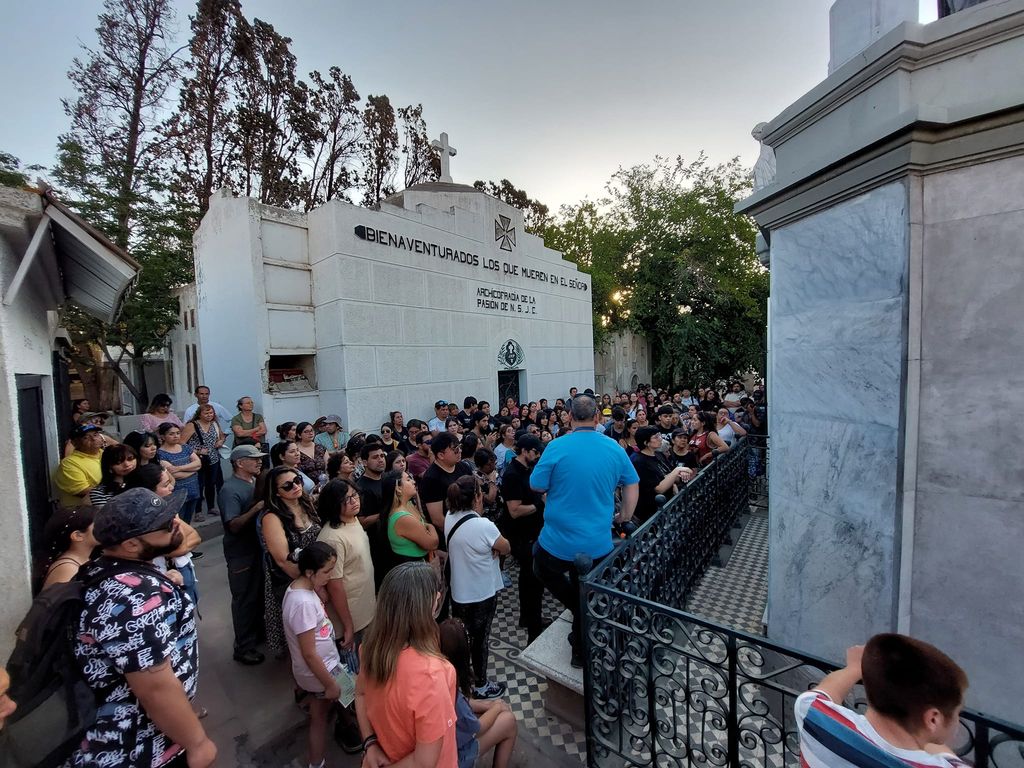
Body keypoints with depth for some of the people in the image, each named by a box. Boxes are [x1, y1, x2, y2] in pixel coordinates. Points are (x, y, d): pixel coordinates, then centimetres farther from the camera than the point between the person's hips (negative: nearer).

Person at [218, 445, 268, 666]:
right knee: (244, 598, 6)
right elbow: (234, 526, -26)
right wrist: (256, 508, -34)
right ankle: (243, 647, 22)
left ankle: (258, 630, 41)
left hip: (259, 546, 8)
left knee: (260, 593, 22)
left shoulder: (256, 482, 3)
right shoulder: (230, 490, -21)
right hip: (241, 552, -8)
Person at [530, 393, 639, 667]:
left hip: (559, 543, -3)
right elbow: (631, 486, 6)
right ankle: (581, 652, 40)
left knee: (543, 569, 28)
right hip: (598, 544, 4)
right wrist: (624, 517, 20)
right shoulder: (614, 449, -6)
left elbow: (536, 485, -9)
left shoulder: (557, 447, -18)